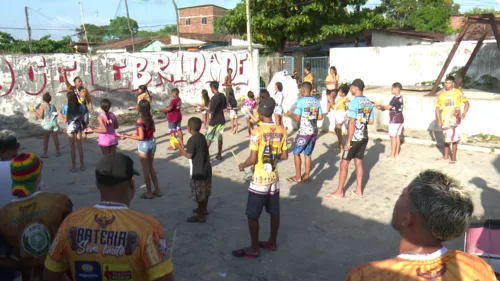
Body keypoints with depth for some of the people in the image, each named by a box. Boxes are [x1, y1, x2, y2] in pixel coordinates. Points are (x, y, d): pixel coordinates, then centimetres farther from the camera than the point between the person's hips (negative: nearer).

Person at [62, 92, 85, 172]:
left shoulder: (66, 107, -13)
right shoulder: (81, 107, -6)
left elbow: (65, 120, -9)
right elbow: (82, 118, -2)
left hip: (70, 127, -2)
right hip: (79, 127, 3)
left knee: (72, 147, 6)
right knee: (80, 146, 15)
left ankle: (74, 166, 11)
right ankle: (82, 165, 20)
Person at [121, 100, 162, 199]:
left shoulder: (140, 120, -20)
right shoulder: (150, 118, 0)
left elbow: (141, 137, -20)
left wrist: (127, 136, -14)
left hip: (144, 144, -7)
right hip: (152, 142, 7)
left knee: (146, 170, 6)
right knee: (151, 168, 19)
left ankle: (149, 193, 16)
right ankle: (157, 190, 24)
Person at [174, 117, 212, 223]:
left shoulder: (191, 140, -20)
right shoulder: (202, 137, 6)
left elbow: (189, 155, -20)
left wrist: (180, 148, -7)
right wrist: (185, 148, 19)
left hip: (198, 172, -9)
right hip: (206, 168, 9)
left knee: (199, 194, 2)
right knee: (205, 192, 22)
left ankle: (201, 216, 11)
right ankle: (203, 209, 40)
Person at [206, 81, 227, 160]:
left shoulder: (214, 98, -20)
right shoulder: (223, 96, 2)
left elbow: (211, 111, -18)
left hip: (214, 121, -7)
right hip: (221, 120, 7)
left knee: (209, 138, 3)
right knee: (220, 137, 13)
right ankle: (219, 155, 17)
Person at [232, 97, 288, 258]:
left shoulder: (257, 131, -19)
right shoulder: (282, 131, -1)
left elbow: (253, 159, -19)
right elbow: (284, 156, 4)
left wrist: (243, 165, 0)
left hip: (260, 179, -6)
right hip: (274, 178, 6)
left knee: (252, 215, 6)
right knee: (274, 212, 17)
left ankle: (254, 249, 14)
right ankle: (272, 243, 31)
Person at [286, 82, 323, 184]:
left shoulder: (301, 100, -11)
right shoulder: (317, 101, 7)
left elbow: (297, 118, -14)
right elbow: (320, 117, 10)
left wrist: (290, 114, 4)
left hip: (304, 132, -6)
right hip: (314, 131, 6)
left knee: (296, 153, 9)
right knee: (308, 154, 14)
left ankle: (298, 177, 12)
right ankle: (306, 176, 18)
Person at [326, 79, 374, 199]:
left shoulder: (354, 102, -18)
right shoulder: (369, 102, 7)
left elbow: (352, 124, -21)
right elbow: (371, 121, 14)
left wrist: (348, 141, -17)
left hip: (354, 138, -8)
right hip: (364, 137, 8)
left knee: (344, 164, 2)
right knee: (359, 163, 15)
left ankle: (339, 191, 9)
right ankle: (359, 190, 22)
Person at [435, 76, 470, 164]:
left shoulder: (458, 92, -2)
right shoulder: (440, 94, 3)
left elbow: (466, 103, 2)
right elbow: (437, 108, 5)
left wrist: (464, 113, -14)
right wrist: (439, 121, -1)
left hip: (454, 120, -3)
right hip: (445, 120, 3)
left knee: (454, 139, -2)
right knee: (446, 139, 15)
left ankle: (454, 158, 10)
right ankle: (446, 156, 30)